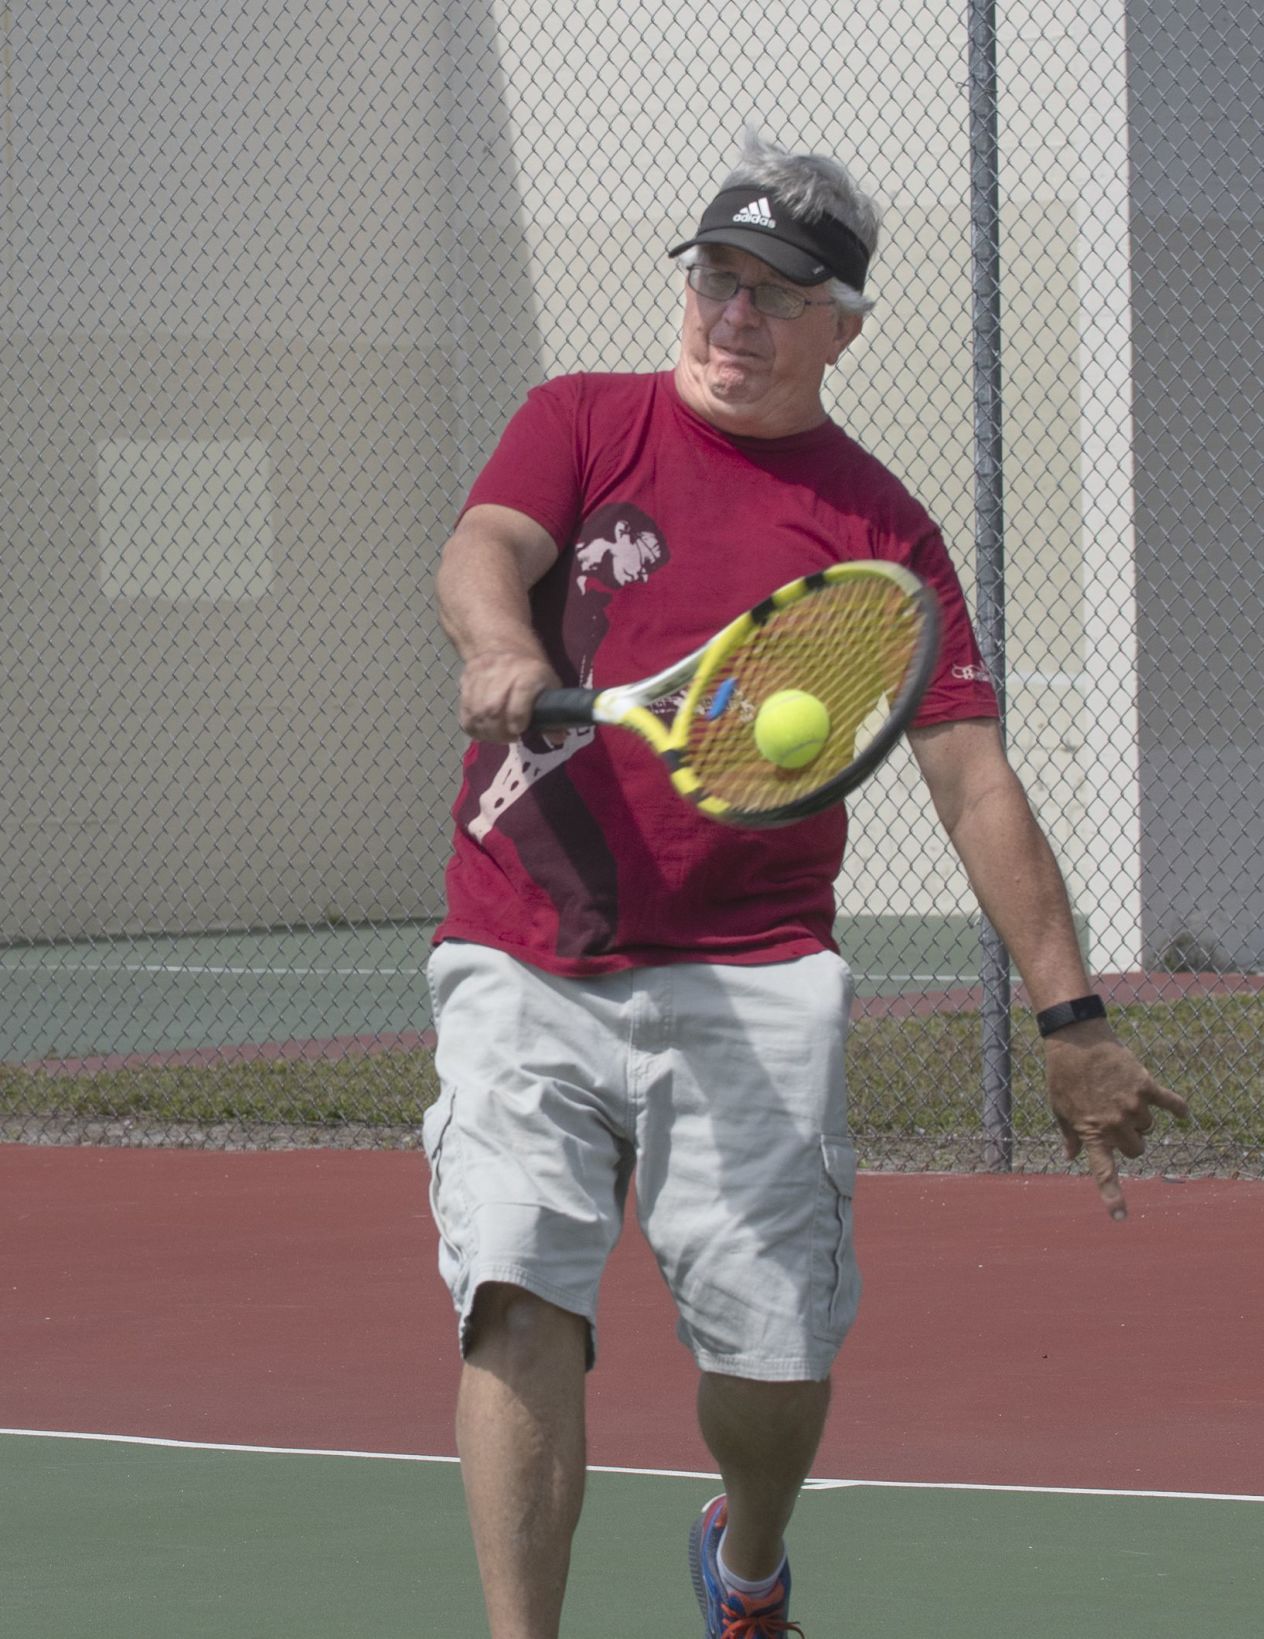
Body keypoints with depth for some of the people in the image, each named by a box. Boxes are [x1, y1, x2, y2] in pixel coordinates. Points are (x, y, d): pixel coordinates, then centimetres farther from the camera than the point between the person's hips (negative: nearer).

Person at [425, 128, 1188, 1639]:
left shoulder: (879, 532, 6)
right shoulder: (583, 424, 8)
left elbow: (973, 780, 2)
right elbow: (480, 553, -12)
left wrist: (1071, 1019, -5)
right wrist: (502, 650, -37)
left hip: (750, 985, 0)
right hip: (524, 968, 0)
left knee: (774, 1354, -4)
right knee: (520, 1297, -16)